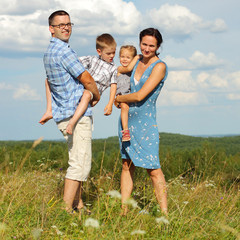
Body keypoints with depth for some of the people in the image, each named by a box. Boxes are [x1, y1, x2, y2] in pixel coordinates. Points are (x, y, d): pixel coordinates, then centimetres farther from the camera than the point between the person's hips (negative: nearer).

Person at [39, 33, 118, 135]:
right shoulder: (92, 60, 18)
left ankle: (71, 123, -53)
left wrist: (110, 104, -7)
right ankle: (49, 111, -10)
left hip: (94, 90, -5)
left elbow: (113, 86, 4)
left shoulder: (113, 69, 11)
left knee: (87, 95, -46)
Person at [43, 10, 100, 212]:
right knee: (79, 163, -11)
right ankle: (66, 209, -13)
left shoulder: (49, 52, 15)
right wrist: (97, 96, 5)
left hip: (65, 115, 10)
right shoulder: (63, 51, -17)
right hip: (76, 114, -10)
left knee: (82, 161, 18)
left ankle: (79, 205, 25)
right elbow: (87, 80, -15)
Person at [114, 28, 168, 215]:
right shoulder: (137, 61, 9)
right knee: (127, 165, 7)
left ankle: (165, 214, -3)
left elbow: (140, 96, -17)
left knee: (153, 169, -7)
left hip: (146, 122, -6)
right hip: (127, 118, 7)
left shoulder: (159, 66, -11)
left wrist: (119, 99, -1)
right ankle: (123, 211, 11)